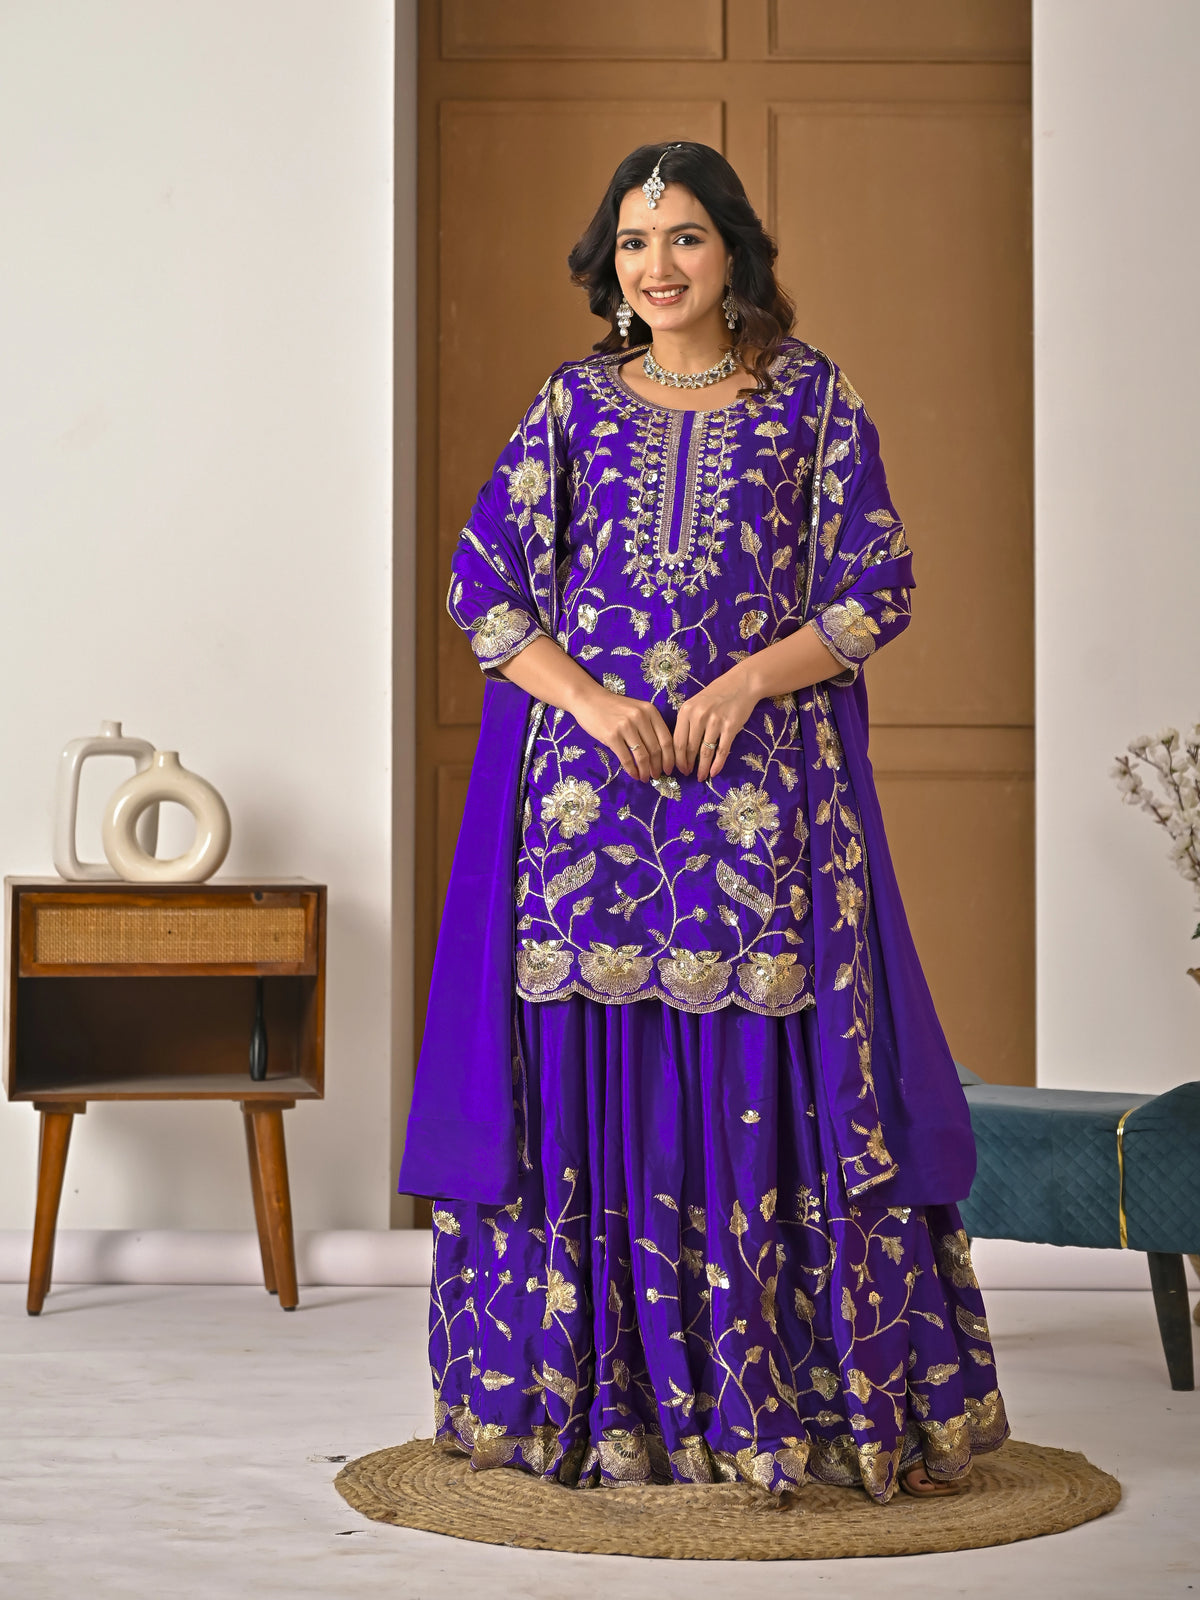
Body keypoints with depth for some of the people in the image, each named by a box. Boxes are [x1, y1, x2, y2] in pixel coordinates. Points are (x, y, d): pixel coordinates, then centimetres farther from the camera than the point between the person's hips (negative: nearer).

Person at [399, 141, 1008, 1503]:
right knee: (589, 1072, 0)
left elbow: (876, 587, 2)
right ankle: (593, 1397, 10)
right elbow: (482, 587, 6)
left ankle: (785, 1400, 5)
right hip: (586, 775, 1)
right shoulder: (574, 403, 11)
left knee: (771, 1071, -4)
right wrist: (594, 702, -10)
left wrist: (744, 685, -12)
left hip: (761, 777, -1)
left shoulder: (813, 396, 8)